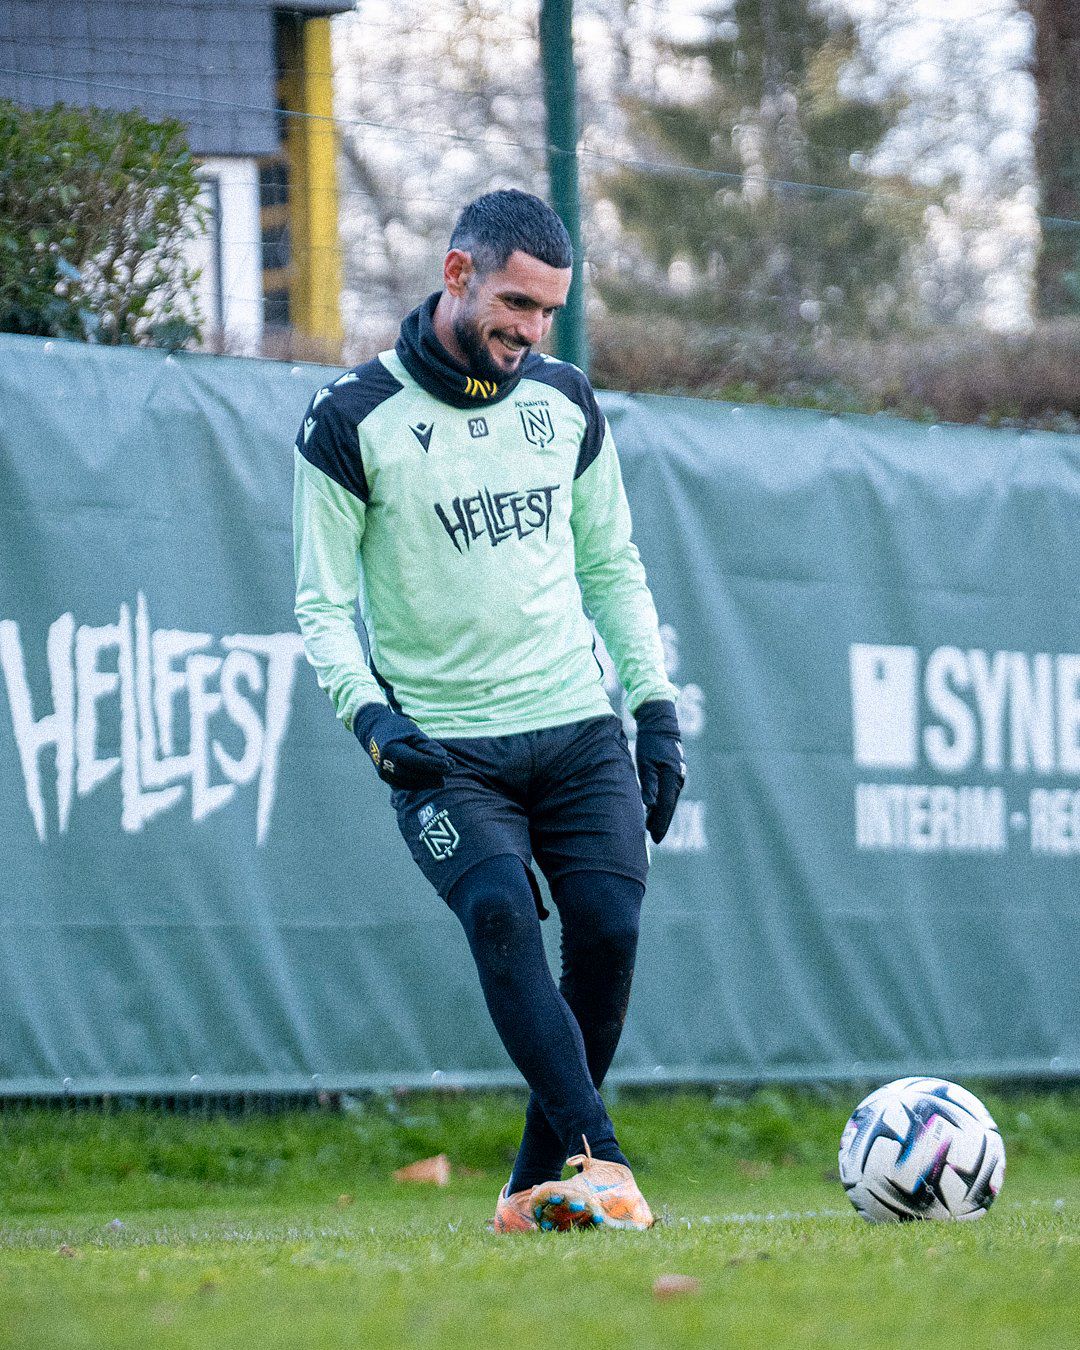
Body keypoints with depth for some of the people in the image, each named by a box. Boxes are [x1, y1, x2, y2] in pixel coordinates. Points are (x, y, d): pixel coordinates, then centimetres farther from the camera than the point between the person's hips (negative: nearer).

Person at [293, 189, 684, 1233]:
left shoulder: (564, 403, 10)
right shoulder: (354, 421, -4)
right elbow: (323, 603, -1)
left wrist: (655, 705, 11)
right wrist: (370, 714, -17)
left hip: (580, 728, 4)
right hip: (443, 749, -4)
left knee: (608, 930, -12)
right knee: (501, 917, -25)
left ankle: (535, 1187, 1)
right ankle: (599, 1157, -31)